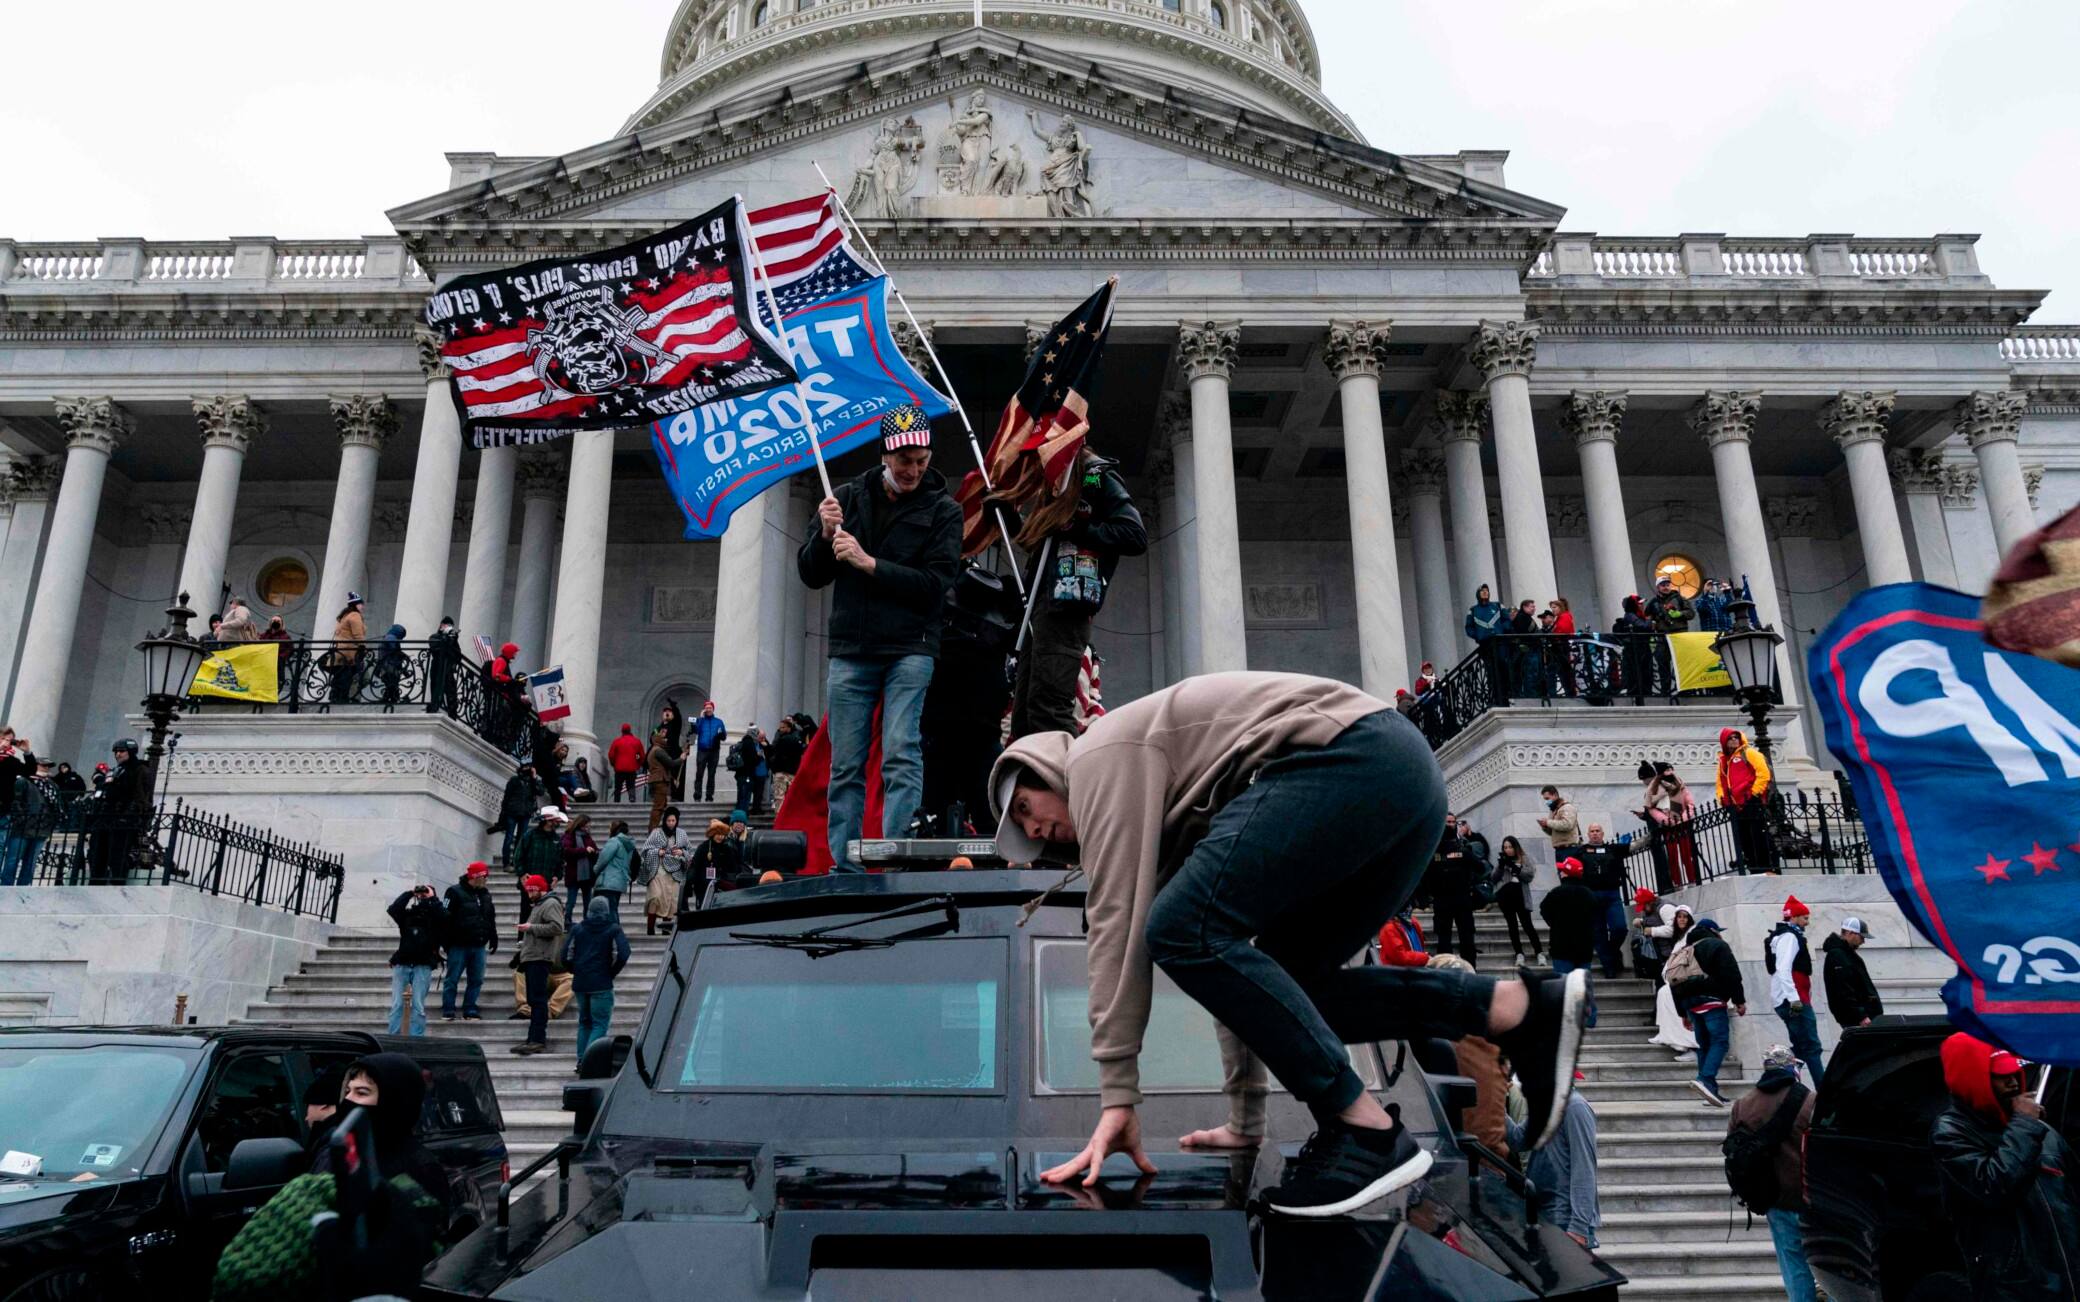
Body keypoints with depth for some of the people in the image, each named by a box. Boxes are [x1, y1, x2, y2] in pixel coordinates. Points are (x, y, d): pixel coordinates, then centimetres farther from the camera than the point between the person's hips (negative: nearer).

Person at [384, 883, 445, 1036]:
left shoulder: (435, 916, 11)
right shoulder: (407, 914, 14)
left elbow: (444, 917, -11)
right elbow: (393, 910, -4)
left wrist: (432, 898, -1)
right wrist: (409, 893, 2)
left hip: (423, 967, -2)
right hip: (402, 964, 2)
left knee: (418, 1006, -5)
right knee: (396, 1005, -3)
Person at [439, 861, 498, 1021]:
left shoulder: (485, 894, 13)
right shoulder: (455, 892, -7)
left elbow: (491, 920, 21)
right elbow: (445, 917, -10)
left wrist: (493, 939, 17)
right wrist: (446, 942, -14)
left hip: (479, 946, 6)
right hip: (459, 946, -6)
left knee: (476, 980, 6)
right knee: (452, 980, 1)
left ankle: (470, 1011, 14)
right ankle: (448, 1012, 9)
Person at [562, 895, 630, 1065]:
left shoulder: (577, 929, 9)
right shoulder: (613, 930, -1)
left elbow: (566, 956, 4)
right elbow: (622, 956, -11)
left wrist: (577, 972, 16)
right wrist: (611, 973, 4)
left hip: (580, 983, 4)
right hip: (601, 985, -4)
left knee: (584, 1022, 18)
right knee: (600, 1024, -2)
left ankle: (582, 1059, 14)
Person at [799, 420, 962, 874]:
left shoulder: (942, 510, 3)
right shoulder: (848, 497, 10)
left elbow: (935, 585, -9)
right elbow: (810, 575, 11)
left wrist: (869, 563, -14)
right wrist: (825, 535, -8)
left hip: (910, 651, -3)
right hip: (850, 651, 3)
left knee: (902, 758, -11)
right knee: (845, 767, 3)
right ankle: (844, 867, 9)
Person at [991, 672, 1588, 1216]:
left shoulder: (1100, 758, 6)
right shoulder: (1172, 814, 30)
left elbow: (1119, 923, -4)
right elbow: (1233, 954, 31)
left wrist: (1117, 1096, -3)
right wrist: (1245, 1118, 32)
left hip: (1352, 756, -10)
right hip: (1406, 771, 10)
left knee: (1183, 930, -13)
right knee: (1279, 986, 13)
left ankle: (1368, 1130, -11)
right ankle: (1524, 1006, 6)